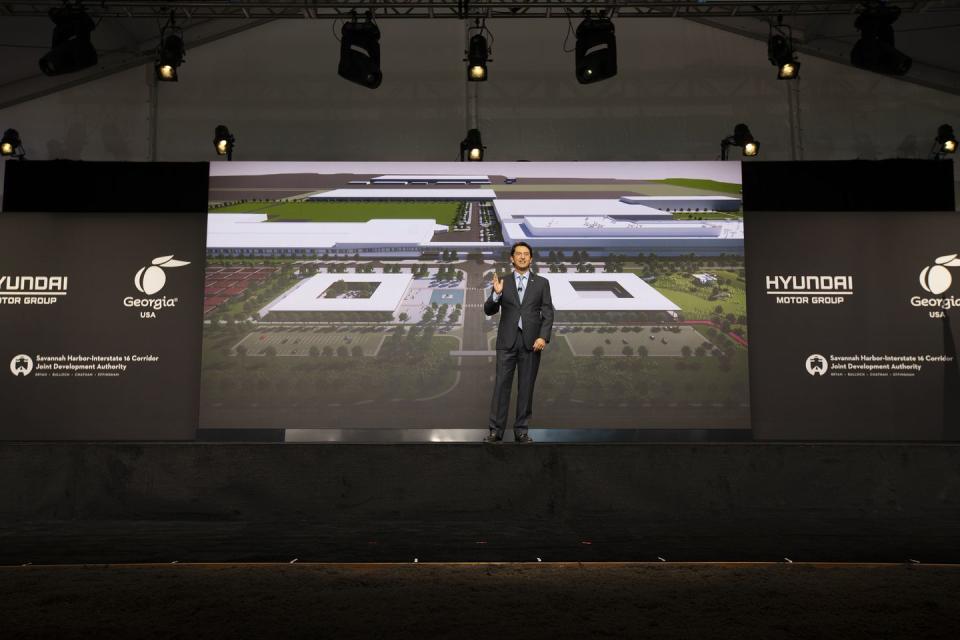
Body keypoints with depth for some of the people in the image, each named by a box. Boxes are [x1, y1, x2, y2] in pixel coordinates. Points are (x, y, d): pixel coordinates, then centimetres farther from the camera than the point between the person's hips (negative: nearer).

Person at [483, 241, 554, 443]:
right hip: (507, 341, 0)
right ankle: (496, 430, 4)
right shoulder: (502, 282, 6)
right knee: (501, 386, -1)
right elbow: (489, 311, 2)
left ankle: (521, 430, 14)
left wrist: (543, 337, -11)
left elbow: (548, 313, 2)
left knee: (526, 388, 5)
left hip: (531, 342, 0)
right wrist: (496, 294, -16)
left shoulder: (542, 283, 6)